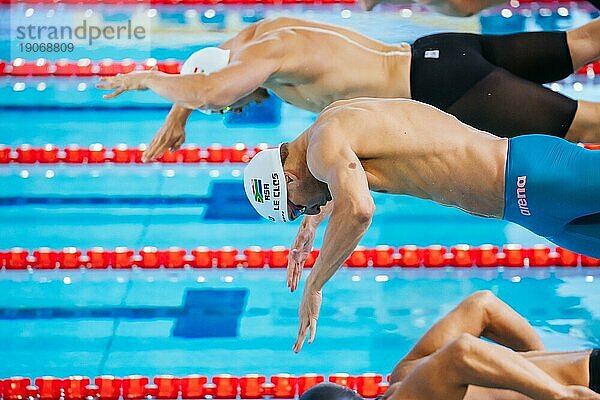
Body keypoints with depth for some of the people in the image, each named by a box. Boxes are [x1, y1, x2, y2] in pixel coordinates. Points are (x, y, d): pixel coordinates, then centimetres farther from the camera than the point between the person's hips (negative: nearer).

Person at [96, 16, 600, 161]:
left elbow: (206, 88, -35)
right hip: (439, 53, 9)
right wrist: (176, 117, 23)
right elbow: (206, 66, 30)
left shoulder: (265, 57, -17)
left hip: (445, 88, -9)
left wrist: (146, 79, -18)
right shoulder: (265, 30, 9)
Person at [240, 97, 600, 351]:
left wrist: (313, 286, -22)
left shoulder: (324, 145, -13)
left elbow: (358, 210, -34)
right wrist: (309, 228, 49)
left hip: (527, 174, -9)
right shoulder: (336, 113, 19)